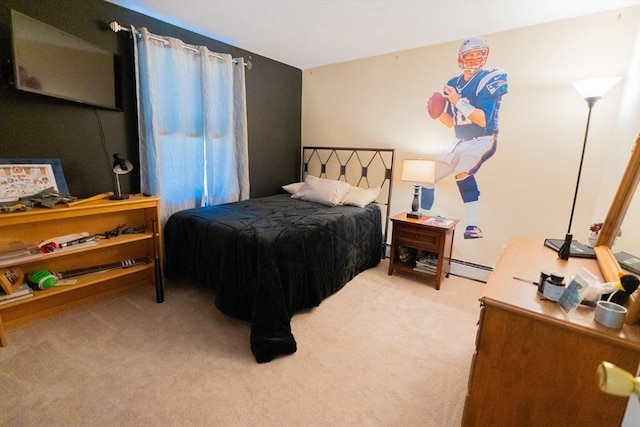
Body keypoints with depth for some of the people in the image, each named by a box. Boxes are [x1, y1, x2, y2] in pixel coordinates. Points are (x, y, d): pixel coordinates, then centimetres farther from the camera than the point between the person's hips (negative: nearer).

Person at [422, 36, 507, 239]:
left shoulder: (491, 79, -8)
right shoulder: (454, 83, 11)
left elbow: (483, 120, -19)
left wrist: (458, 102, -22)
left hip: (483, 140, -7)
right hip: (460, 143, 7)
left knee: (462, 173, -35)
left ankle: (474, 226, -24)